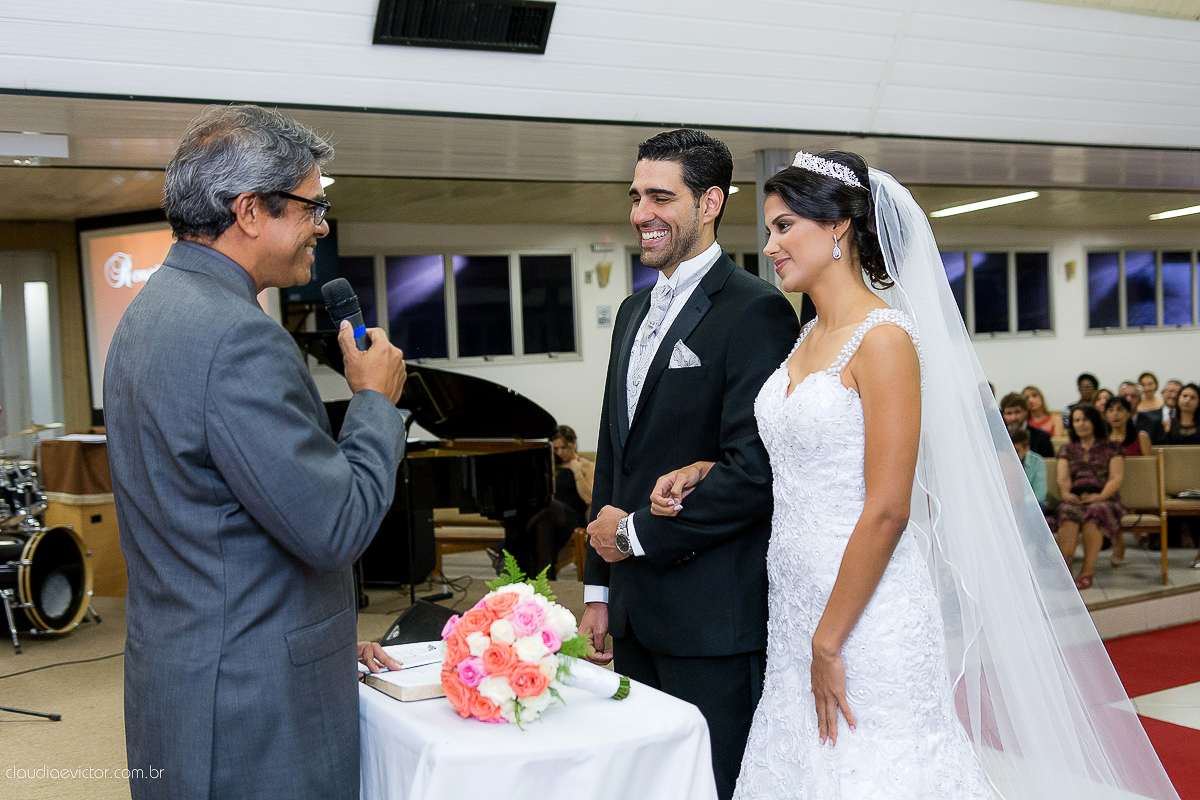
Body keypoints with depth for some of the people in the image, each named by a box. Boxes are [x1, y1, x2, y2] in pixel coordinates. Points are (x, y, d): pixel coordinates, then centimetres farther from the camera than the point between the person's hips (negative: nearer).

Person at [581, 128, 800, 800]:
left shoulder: (757, 311, -12)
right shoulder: (635, 313, 15)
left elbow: (755, 471, -20)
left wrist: (637, 531, -11)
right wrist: (600, 588, 16)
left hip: (713, 621, -8)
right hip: (635, 615, 8)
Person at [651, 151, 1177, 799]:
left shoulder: (884, 338, -15)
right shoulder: (808, 338, 10)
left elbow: (887, 510, -20)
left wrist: (828, 643, -16)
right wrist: (704, 469, 5)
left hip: (865, 612, -8)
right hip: (796, 601, 8)